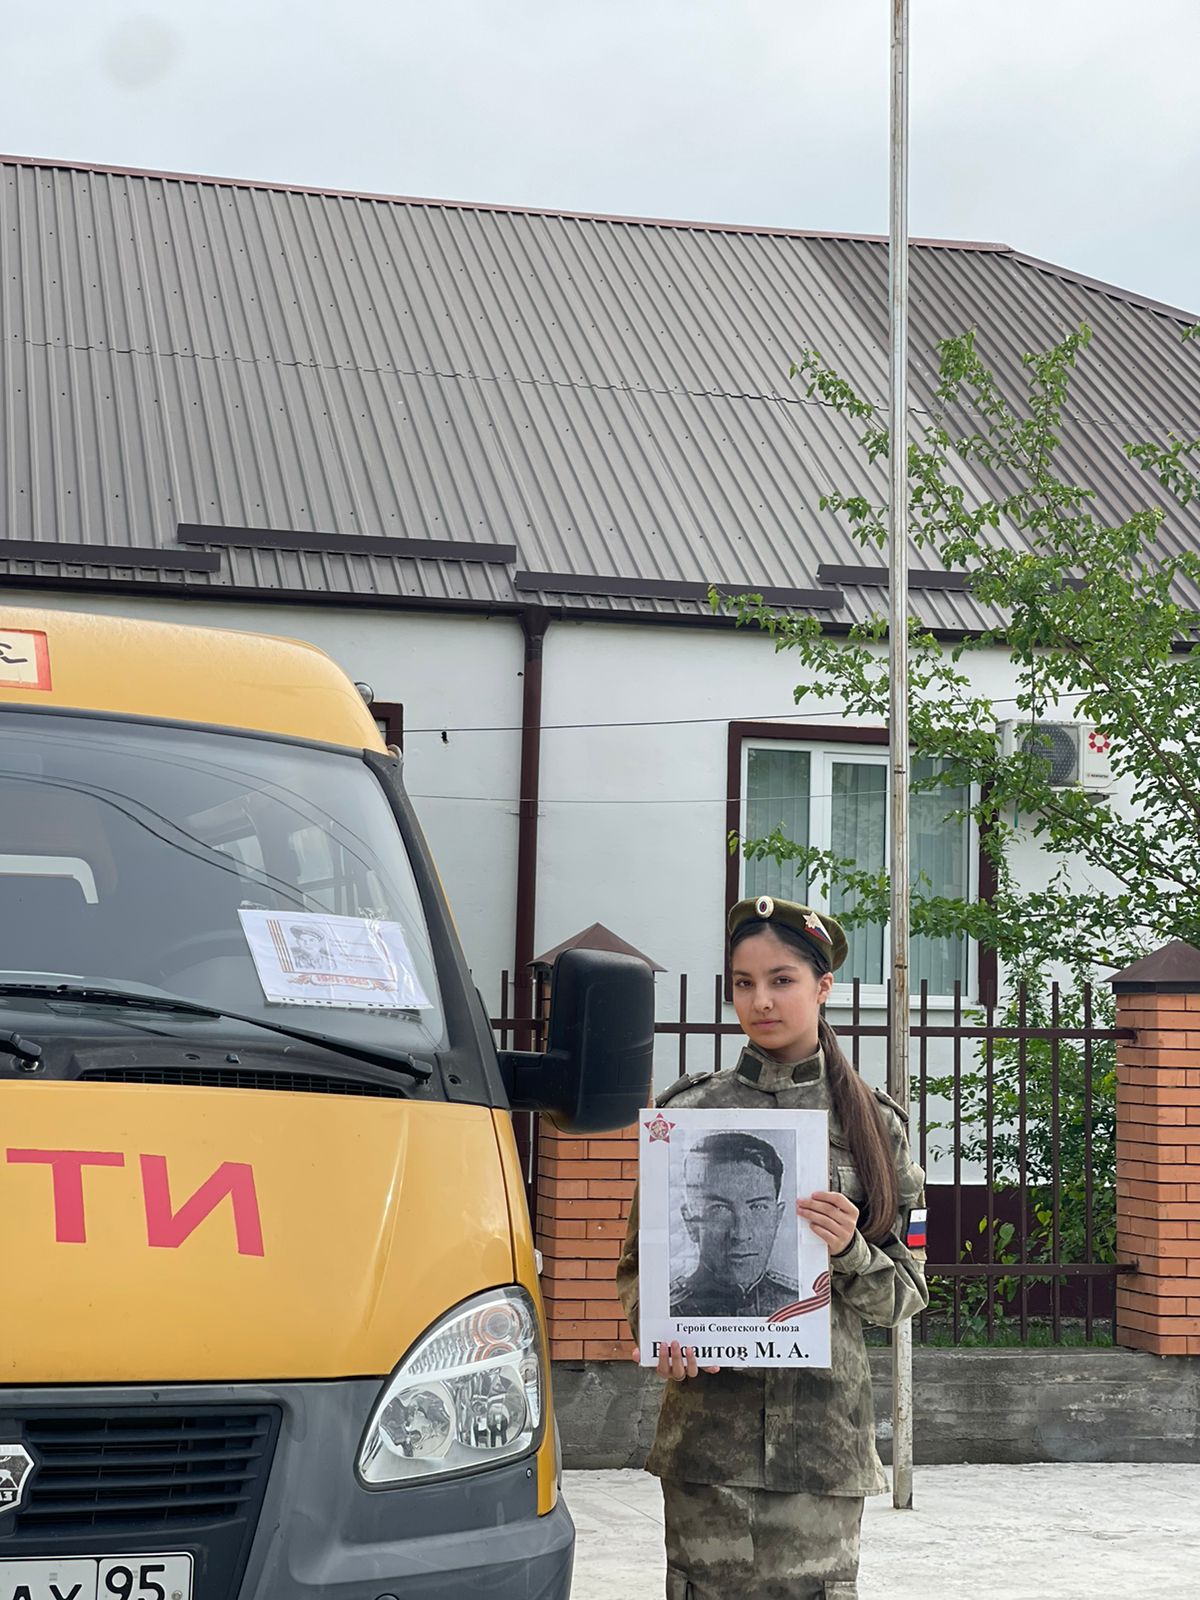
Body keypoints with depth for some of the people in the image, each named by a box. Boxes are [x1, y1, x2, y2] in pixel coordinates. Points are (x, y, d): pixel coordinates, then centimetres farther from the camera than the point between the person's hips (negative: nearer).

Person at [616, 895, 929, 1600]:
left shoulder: (873, 1122, 7)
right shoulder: (692, 1110, 5)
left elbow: (906, 1294, 7)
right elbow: (638, 1266, 10)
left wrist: (851, 1250, -12)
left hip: (825, 1429, 0)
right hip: (709, 1426, 0)